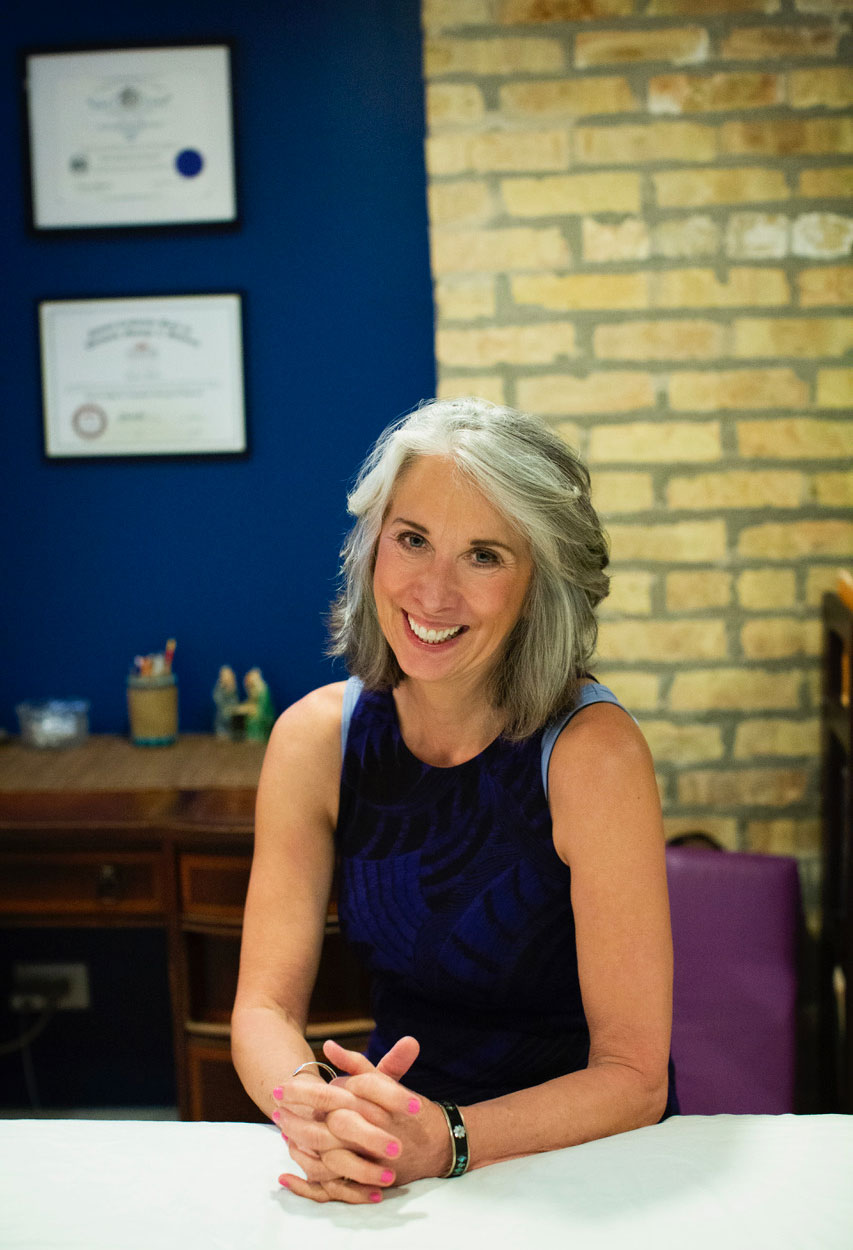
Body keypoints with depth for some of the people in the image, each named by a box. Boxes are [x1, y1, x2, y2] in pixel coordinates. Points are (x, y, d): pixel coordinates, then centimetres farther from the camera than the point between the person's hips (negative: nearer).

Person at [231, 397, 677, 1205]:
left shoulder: (593, 753, -17)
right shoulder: (315, 738, -5)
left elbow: (633, 1077, -16)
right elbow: (266, 1004, -5)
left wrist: (445, 1143, -30)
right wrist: (315, 1108, -26)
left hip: (583, 1154, -2)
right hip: (391, 1153, 2)